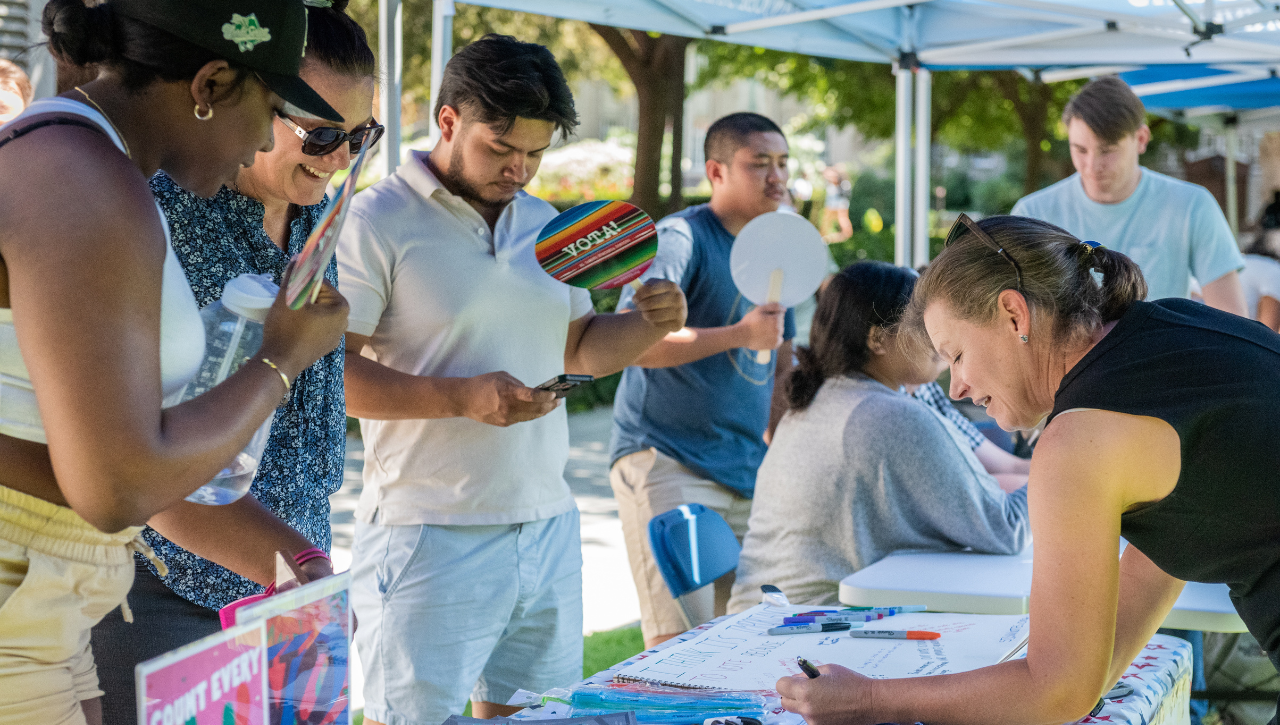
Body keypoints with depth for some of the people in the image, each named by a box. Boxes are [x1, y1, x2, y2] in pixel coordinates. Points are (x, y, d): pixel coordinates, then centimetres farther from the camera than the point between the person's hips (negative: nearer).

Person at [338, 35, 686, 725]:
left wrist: (649, 325, 3)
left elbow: (579, 348, 24)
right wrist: (460, 397, -24)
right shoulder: (377, 222, -8)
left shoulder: (545, 225, 16)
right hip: (430, 536, -7)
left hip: (548, 529, 7)